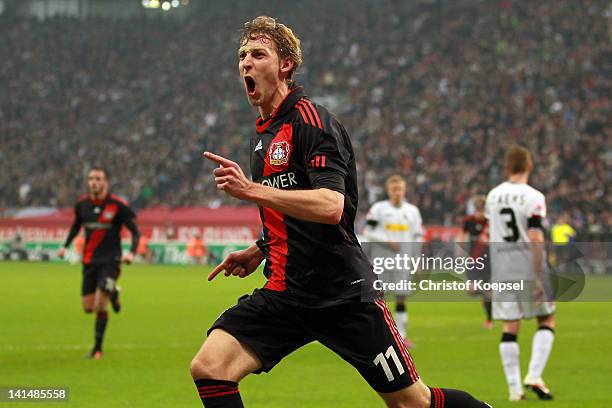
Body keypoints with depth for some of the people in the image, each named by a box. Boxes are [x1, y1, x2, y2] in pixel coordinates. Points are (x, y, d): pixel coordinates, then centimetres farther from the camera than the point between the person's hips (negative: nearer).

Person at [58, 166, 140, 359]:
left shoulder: (118, 205, -10)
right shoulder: (82, 204, 2)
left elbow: (135, 231, -5)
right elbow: (76, 226, 22)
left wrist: (131, 252, -21)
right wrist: (65, 246, 9)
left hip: (110, 260, -5)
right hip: (89, 261, 5)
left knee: (100, 304, -14)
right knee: (88, 307, 3)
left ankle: (97, 347, 2)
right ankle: (113, 293, 36)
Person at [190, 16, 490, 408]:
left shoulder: (311, 119, -12)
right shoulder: (263, 133, 16)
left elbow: (331, 206, -27)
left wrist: (251, 190, -32)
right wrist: (259, 251, 18)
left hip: (343, 294, -7)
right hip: (284, 293, 8)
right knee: (208, 367, -13)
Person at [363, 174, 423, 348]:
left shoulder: (412, 211, 10)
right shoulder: (378, 208, 1)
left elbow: (418, 237, 12)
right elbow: (368, 232, -4)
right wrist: (387, 241, -15)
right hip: (382, 259, -3)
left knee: (401, 298, 4)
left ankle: (401, 335, 7)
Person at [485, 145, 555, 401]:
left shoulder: (493, 196, 7)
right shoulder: (533, 198, -10)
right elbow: (536, 239, -16)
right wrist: (539, 278, -15)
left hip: (501, 269, 4)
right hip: (528, 267, -4)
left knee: (510, 327, 6)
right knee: (547, 320, 10)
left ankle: (514, 387, 4)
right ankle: (534, 376, -4)